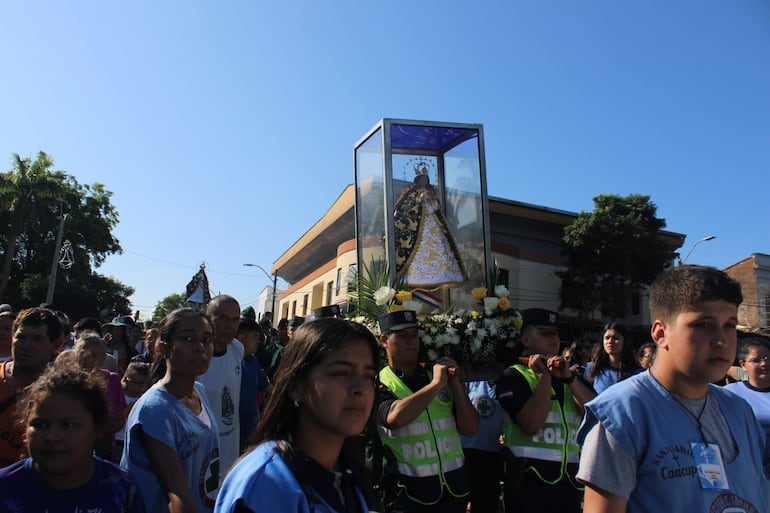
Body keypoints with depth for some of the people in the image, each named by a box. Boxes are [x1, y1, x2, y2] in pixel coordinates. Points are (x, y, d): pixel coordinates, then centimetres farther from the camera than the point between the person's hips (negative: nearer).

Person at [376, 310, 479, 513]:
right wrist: (436, 384, -18)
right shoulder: (379, 385, -7)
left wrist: (455, 383, -7)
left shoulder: (442, 380, 8)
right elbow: (395, 417, -27)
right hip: (407, 492, -4)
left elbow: (470, 429, 4)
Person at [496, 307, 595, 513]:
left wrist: (568, 377, -12)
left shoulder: (569, 376, 14)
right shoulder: (514, 376, -3)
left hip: (570, 481, 5)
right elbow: (532, 424, -18)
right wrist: (544, 376, -11)